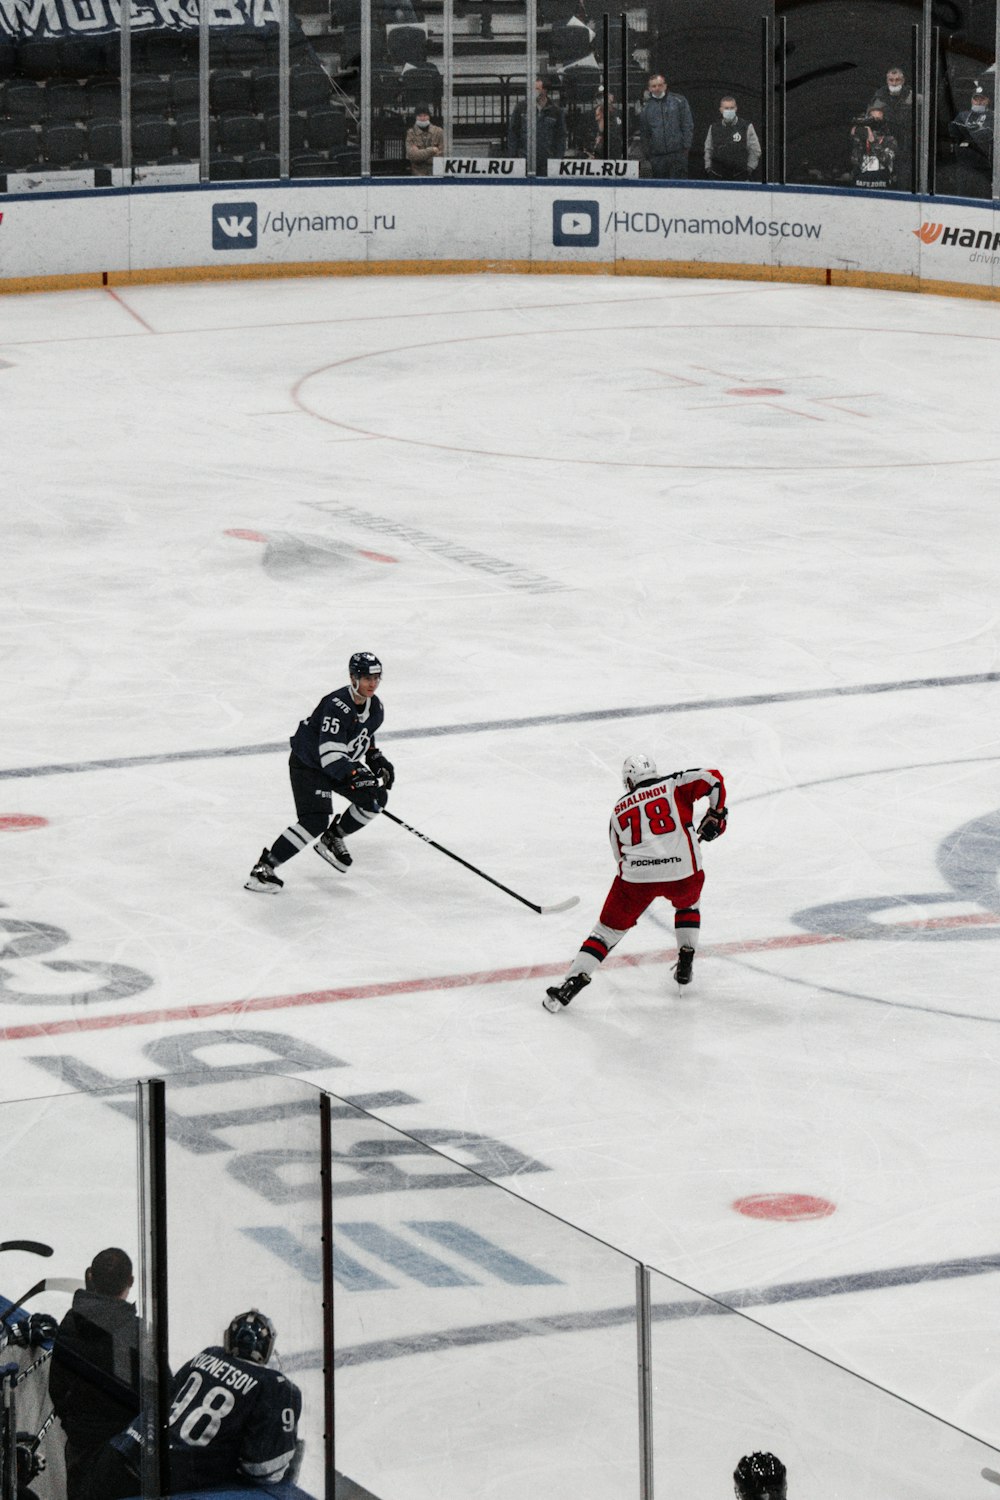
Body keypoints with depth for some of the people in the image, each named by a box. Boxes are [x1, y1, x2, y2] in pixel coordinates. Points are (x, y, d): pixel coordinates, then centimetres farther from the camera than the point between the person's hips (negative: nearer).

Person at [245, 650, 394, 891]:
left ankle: (333, 839, 20)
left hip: (343, 763, 9)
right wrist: (358, 776, -44)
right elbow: (330, 755, -36)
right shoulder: (337, 706, -31)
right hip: (308, 763, -9)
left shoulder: (375, 707, -2)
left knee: (376, 799, 0)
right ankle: (263, 868, -21)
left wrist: (376, 759, 8)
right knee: (316, 821, -23)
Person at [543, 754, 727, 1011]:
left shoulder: (620, 810, 21)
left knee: (608, 929, 12)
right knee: (687, 903, 35)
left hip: (636, 875, 0)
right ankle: (685, 965, 28)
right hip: (682, 872, 0)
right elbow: (712, 780, 3)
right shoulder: (674, 785, 14)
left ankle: (573, 981, 0)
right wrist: (716, 815, 17)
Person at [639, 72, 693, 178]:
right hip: (656, 156, 3)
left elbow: (688, 125, 4)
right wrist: (645, 154, 12)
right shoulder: (646, 107, 14)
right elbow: (643, 133, 18)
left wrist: (686, 145, -4)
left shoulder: (679, 101, 6)